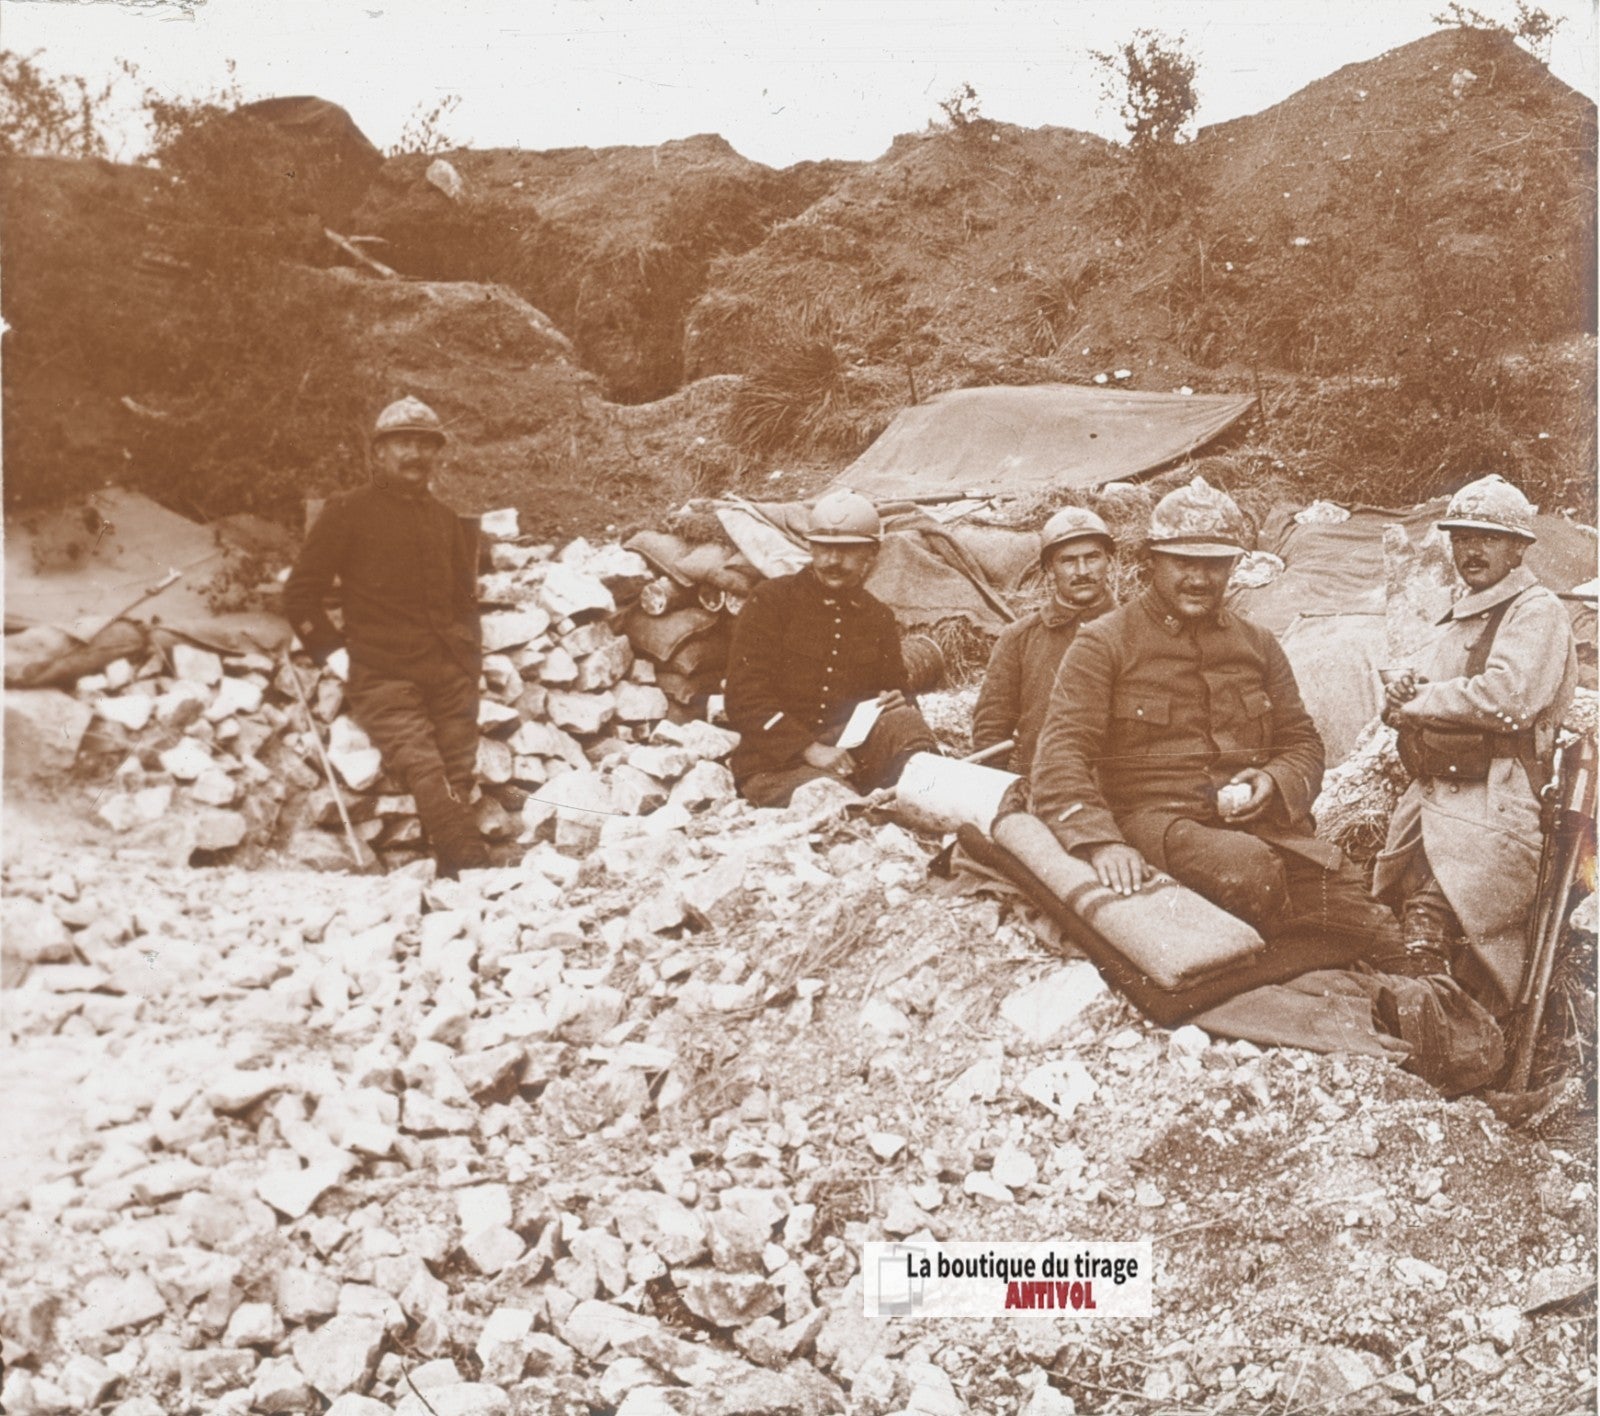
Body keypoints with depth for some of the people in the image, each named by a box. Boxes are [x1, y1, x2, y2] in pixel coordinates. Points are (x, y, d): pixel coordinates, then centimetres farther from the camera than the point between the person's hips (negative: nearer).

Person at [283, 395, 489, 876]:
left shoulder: (444, 519, 21)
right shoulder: (348, 512, 6)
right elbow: (300, 593, 7)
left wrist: (470, 655, 19)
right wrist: (332, 651, -2)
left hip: (450, 676, 5)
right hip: (384, 678, -5)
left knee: (458, 787, -2)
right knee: (427, 778, -21)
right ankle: (471, 869, -29)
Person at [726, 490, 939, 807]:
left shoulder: (879, 618, 15)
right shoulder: (771, 599, 1)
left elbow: (897, 694, 22)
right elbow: (745, 697, -6)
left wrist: (900, 704, -6)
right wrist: (810, 749, -19)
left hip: (853, 750, 3)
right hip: (775, 761, -3)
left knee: (903, 722, -28)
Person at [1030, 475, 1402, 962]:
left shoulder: (1257, 645, 19)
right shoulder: (1105, 644, 4)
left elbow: (1303, 743, 24)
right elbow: (1061, 757, -5)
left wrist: (1274, 783, -2)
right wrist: (1101, 842, -23)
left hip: (1257, 820, 4)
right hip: (1154, 817, -3)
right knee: (1247, 866, -36)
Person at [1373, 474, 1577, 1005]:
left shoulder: (1538, 613, -3)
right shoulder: (1456, 619, 24)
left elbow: (1506, 698, -18)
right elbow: (1406, 701, 24)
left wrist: (1417, 701, -6)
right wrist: (1402, 694, -2)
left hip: (1491, 811, -8)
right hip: (1429, 799, 8)